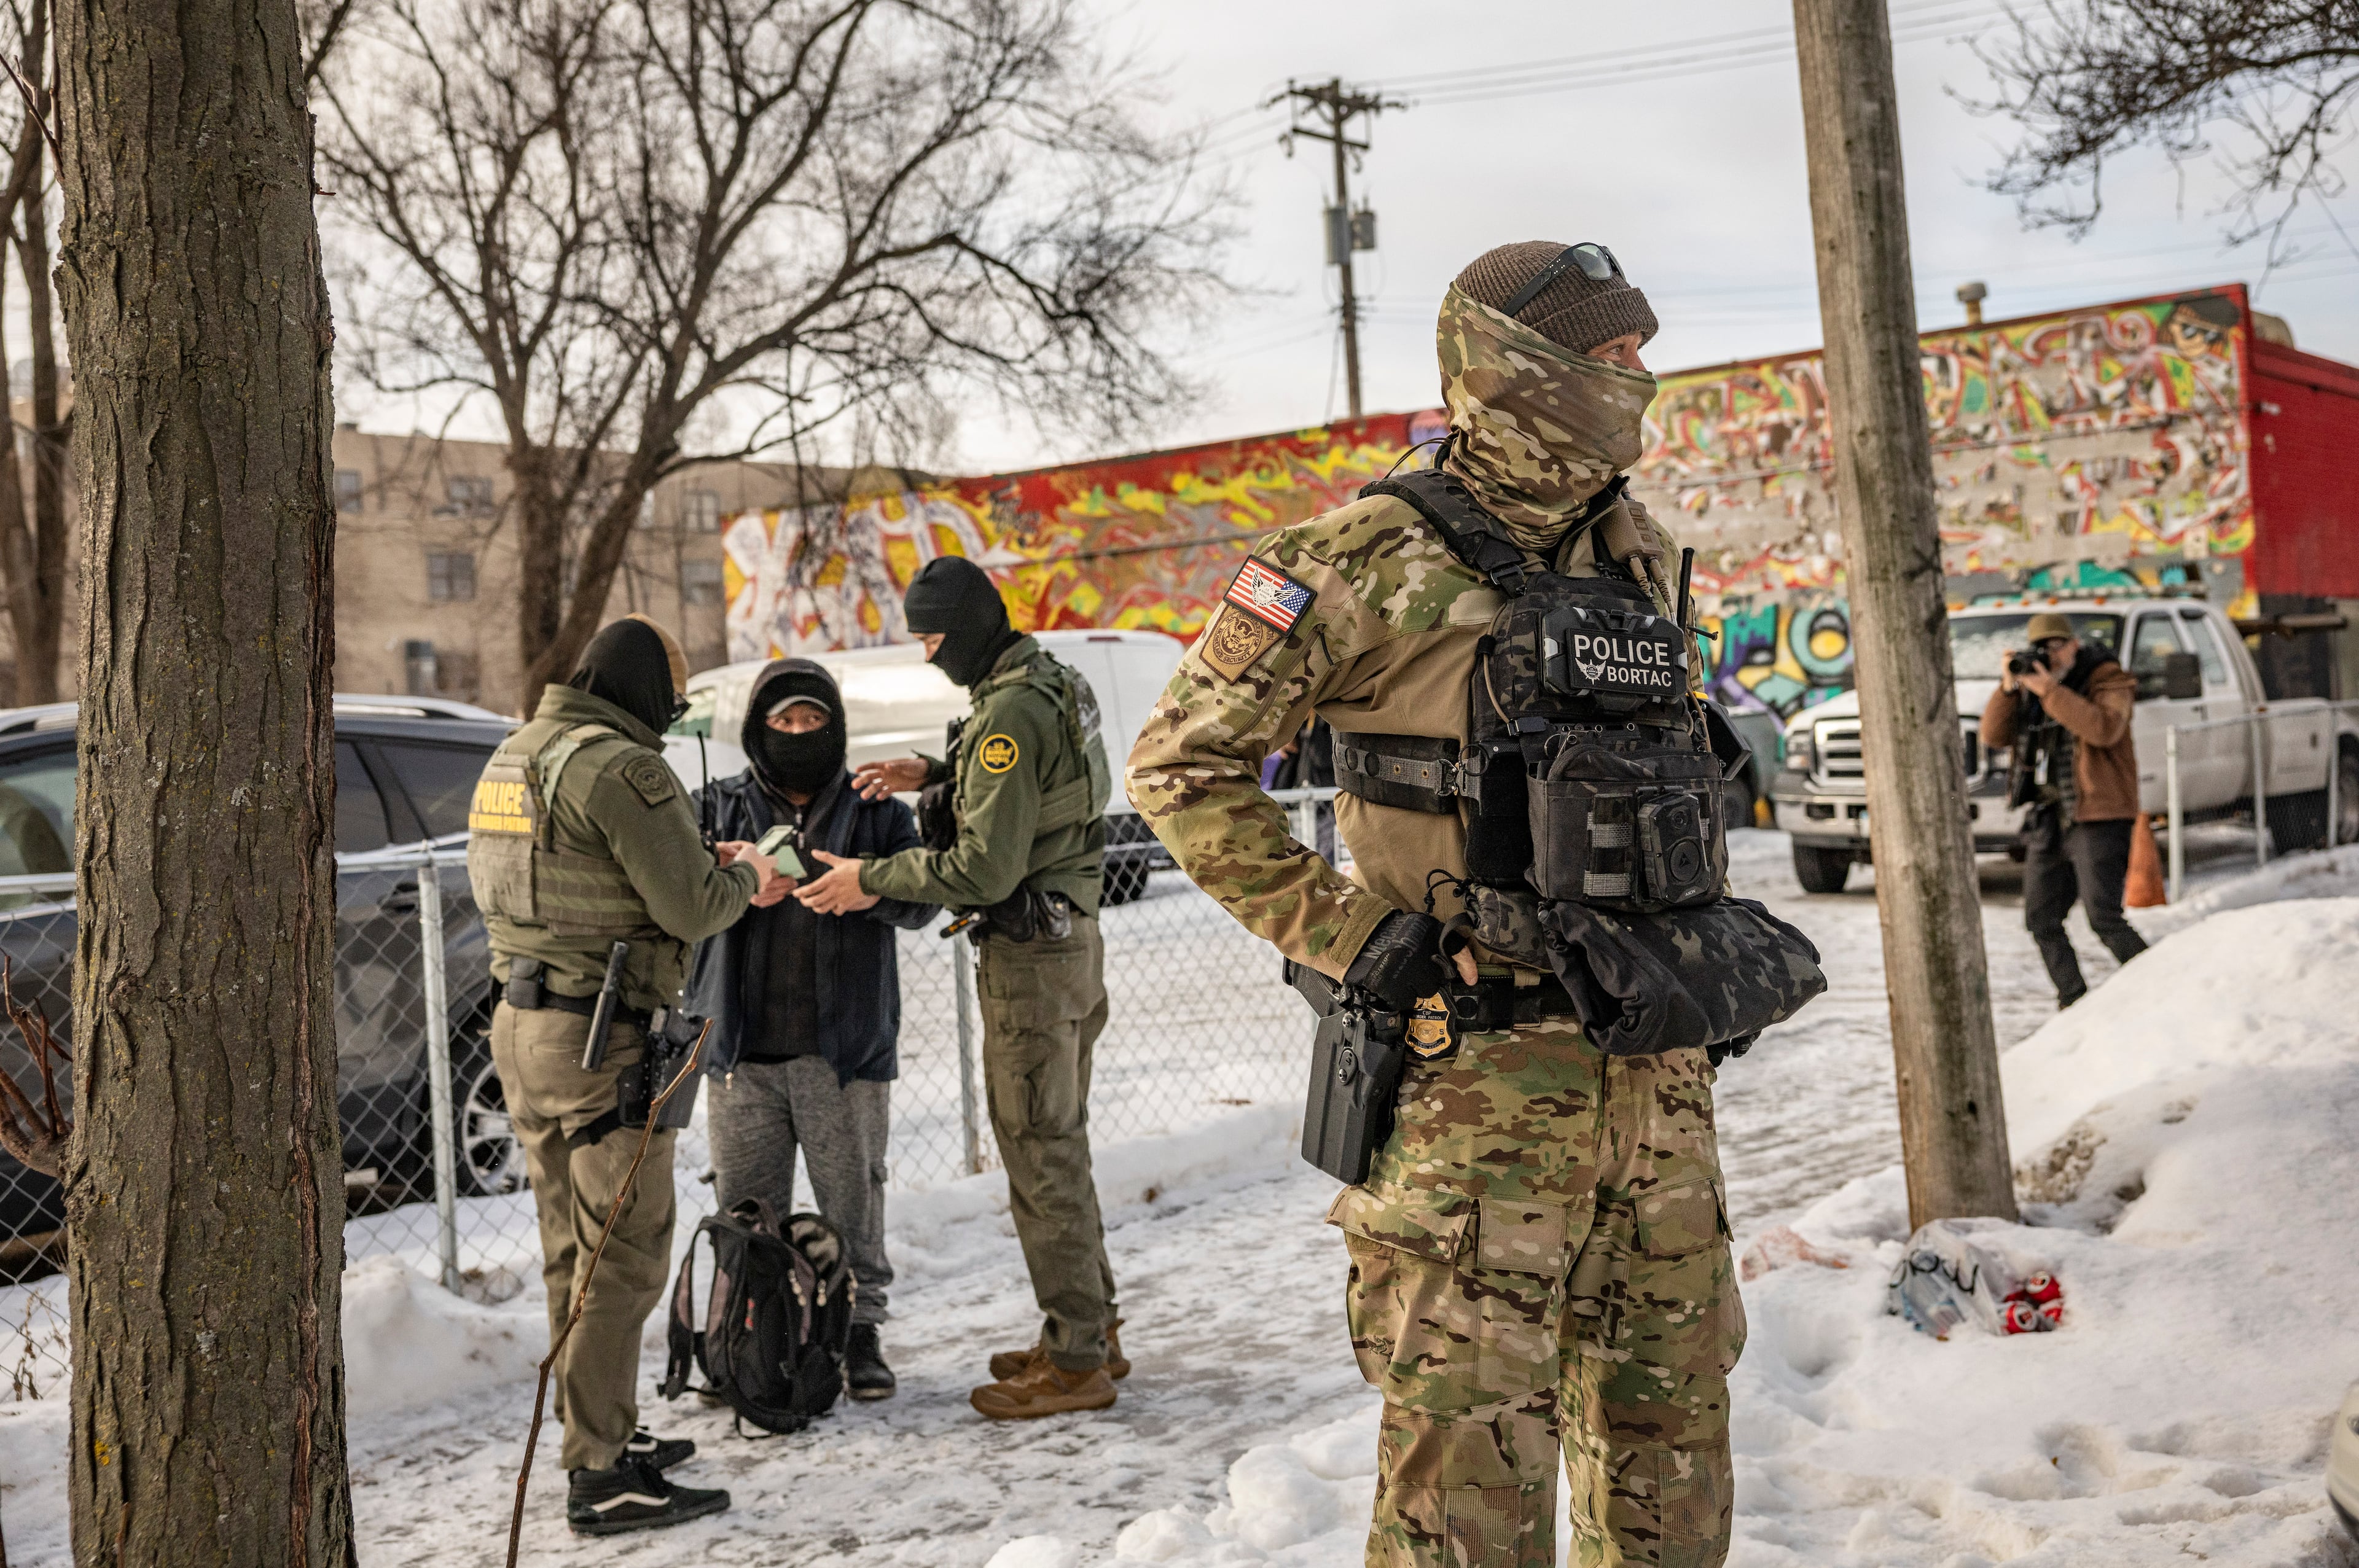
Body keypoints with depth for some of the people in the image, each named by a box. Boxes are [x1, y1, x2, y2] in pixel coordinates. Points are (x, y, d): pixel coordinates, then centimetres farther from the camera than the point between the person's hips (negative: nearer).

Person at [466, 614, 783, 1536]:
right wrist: (744, 877, 4)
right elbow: (691, 908, -16)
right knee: (623, 1258, -3)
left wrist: (706, 869, 12)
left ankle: (602, 1434, 29)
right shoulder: (621, 767, -16)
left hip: (521, 1024, 10)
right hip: (601, 1036, -9)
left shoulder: (513, 756, 13)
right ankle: (600, 1479, 1)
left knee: (573, 1252, 18)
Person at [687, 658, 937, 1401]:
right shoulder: (720, 808, 13)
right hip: (743, 1053, 1)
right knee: (746, 1210, 6)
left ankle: (859, 1332, 16)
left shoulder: (875, 810, 10)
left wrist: (873, 889, -25)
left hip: (846, 1050, -1)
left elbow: (923, 897, -4)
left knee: (853, 1200, 3)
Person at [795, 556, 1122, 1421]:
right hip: (1070, 936, 10)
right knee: (1059, 1146, 17)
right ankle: (1090, 1331, 26)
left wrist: (870, 879, -15)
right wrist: (933, 774, 13)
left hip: (1029, 958, -10)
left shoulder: (1009, 714, -21)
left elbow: (986, 867, -23)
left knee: (1041, 1158, -2)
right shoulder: (1053, 683, 10)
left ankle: (1076, 1363, 5)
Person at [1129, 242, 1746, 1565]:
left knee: (1671, 1419, 16)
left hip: (1655, 1070, 7)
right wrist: (1339, 934, -12)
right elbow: (1184, 764, -8)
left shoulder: (1641, 558, 11)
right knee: (1472, 1440, -1)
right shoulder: (1377, 563, -11)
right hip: (1477, 1072, -7)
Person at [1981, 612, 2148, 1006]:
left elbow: (2105, 729, -25)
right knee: (2042, 921, 7)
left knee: (2104, 919, -13)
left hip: (2096, 819, -7)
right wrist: (2009, 687, -10)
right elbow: (1995, 735, 4)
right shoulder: (2032, 683, 13)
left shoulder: (2107, 679, -5)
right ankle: (2073, 1001, 16)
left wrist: (2049, 690, -25)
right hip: (2048, 821, 7)